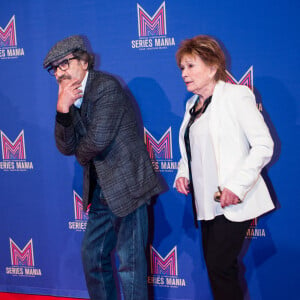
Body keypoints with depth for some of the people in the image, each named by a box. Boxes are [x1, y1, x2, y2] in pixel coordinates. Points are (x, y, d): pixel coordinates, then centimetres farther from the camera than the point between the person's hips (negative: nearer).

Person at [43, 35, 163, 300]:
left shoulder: (106, 86, -14)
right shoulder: (72, 97, 11)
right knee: (92, 254, 19)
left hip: (126, 188, -9)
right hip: (101, 192, 9)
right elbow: (66, 147, 1)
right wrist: (62, 111, -15)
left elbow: (98, 140, -24)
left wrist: (81, 154, -2)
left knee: (129, 261, -1)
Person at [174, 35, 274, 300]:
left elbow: (264, 145, -14)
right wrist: (183, 173, 2)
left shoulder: (236, 95, -8)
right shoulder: (193, 105, 14)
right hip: (206, 202, 8)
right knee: (215, 266, 12)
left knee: (220, 266, -10)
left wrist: (236, 186, -22)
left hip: (232, 201, -7)